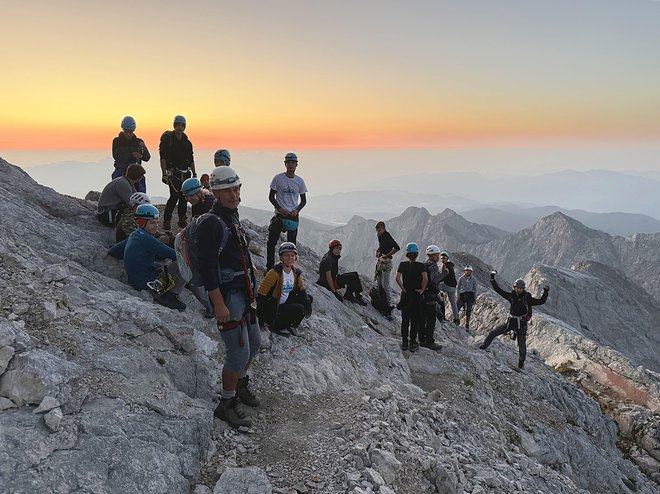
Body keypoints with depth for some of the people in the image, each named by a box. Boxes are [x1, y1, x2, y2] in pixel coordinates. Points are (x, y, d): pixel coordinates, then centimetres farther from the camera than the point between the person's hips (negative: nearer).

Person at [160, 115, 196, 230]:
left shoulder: (187, 142, 14)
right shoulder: (167, 140, -3)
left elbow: (191, 160, 19)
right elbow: (163, 158, -8)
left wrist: (194, 173, 14)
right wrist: (164, 174, -15)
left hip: (185, 173, 6)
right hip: (173, 172, -6)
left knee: (184, 197, 5)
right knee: (175, 195, -14)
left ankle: (182, 220, 14)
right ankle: (166, 221, -6)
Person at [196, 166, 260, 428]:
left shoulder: (233, 217, 14)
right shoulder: (210, 223, -17)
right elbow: (207, 267, -22)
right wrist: (219, 305, -24)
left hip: (244, 292, 10)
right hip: (227, 295, -9)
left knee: (254, 342, 19)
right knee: (239, 351, -6)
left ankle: (241, 383, 41)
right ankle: (227, 404, 11)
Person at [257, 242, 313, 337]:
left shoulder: (296, 273, 1)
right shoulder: (275, 273, -21)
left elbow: (302, 291, 12)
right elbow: (262, 294, -20)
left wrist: (308, 307, -6)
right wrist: (261, 319, -21)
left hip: (285, 303, 8)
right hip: (272, 308, -8)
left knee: (309, 298, 3)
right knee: (299, 309, -23)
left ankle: (290, 324, 5)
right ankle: (274, 325, -6)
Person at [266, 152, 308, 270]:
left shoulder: (300, 181, 5)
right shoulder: (278, 178, -2)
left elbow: (303, 200, 11)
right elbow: (271, 196, 1)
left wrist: (297, 210, -7)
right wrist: (280, 208, -13)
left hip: (293, 215, 2)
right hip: (279, 214, -2)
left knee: (291, 243, 6)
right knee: (272, 241, -9)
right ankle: (269, 268, -2)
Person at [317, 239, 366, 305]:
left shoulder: (333, 257, 11)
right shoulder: (327, 259, -20)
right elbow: (328, 277, -24)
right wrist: (334, 292, -24)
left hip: (333, 280, 10)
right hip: (328, 284, -10)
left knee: (354, 274, 8)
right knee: (353, 277, -16)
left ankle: (348, 294, 4)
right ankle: (358, 297, -8)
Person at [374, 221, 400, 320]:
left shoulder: (387, 237, -18)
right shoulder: (380, 236, 10)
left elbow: (397, 248, -27)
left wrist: (387, 255, -22)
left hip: (386, 262, -9)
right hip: (380, 261, 9)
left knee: (385, 286, -11)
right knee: (379, 284, 13)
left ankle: (389, 307, -9)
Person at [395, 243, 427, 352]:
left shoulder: (402, 264, -1)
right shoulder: (420, 265, -6)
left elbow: (397, 278, -11)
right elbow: (425, 278, -20)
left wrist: (403, 288, -2)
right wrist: (422, 289, -9)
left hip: (405, 294, 2)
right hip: (416, 295, -2)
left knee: (405, 319, 10)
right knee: (415, 319, 6)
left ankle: (404, 342, 13)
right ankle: (413, 343, 9)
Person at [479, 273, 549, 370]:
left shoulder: (527, 298, -8)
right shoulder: (511, 296, -1)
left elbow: (541, 301, -10)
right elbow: (498, 289, 0)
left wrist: (545, 292, -23)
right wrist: (492, 279, -7)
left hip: (521, 324, -2)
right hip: (510, 322, 2)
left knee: (522, 346, 4)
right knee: (493, 333, -4)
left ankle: (521, 364, 24)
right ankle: (483, 347, 13)